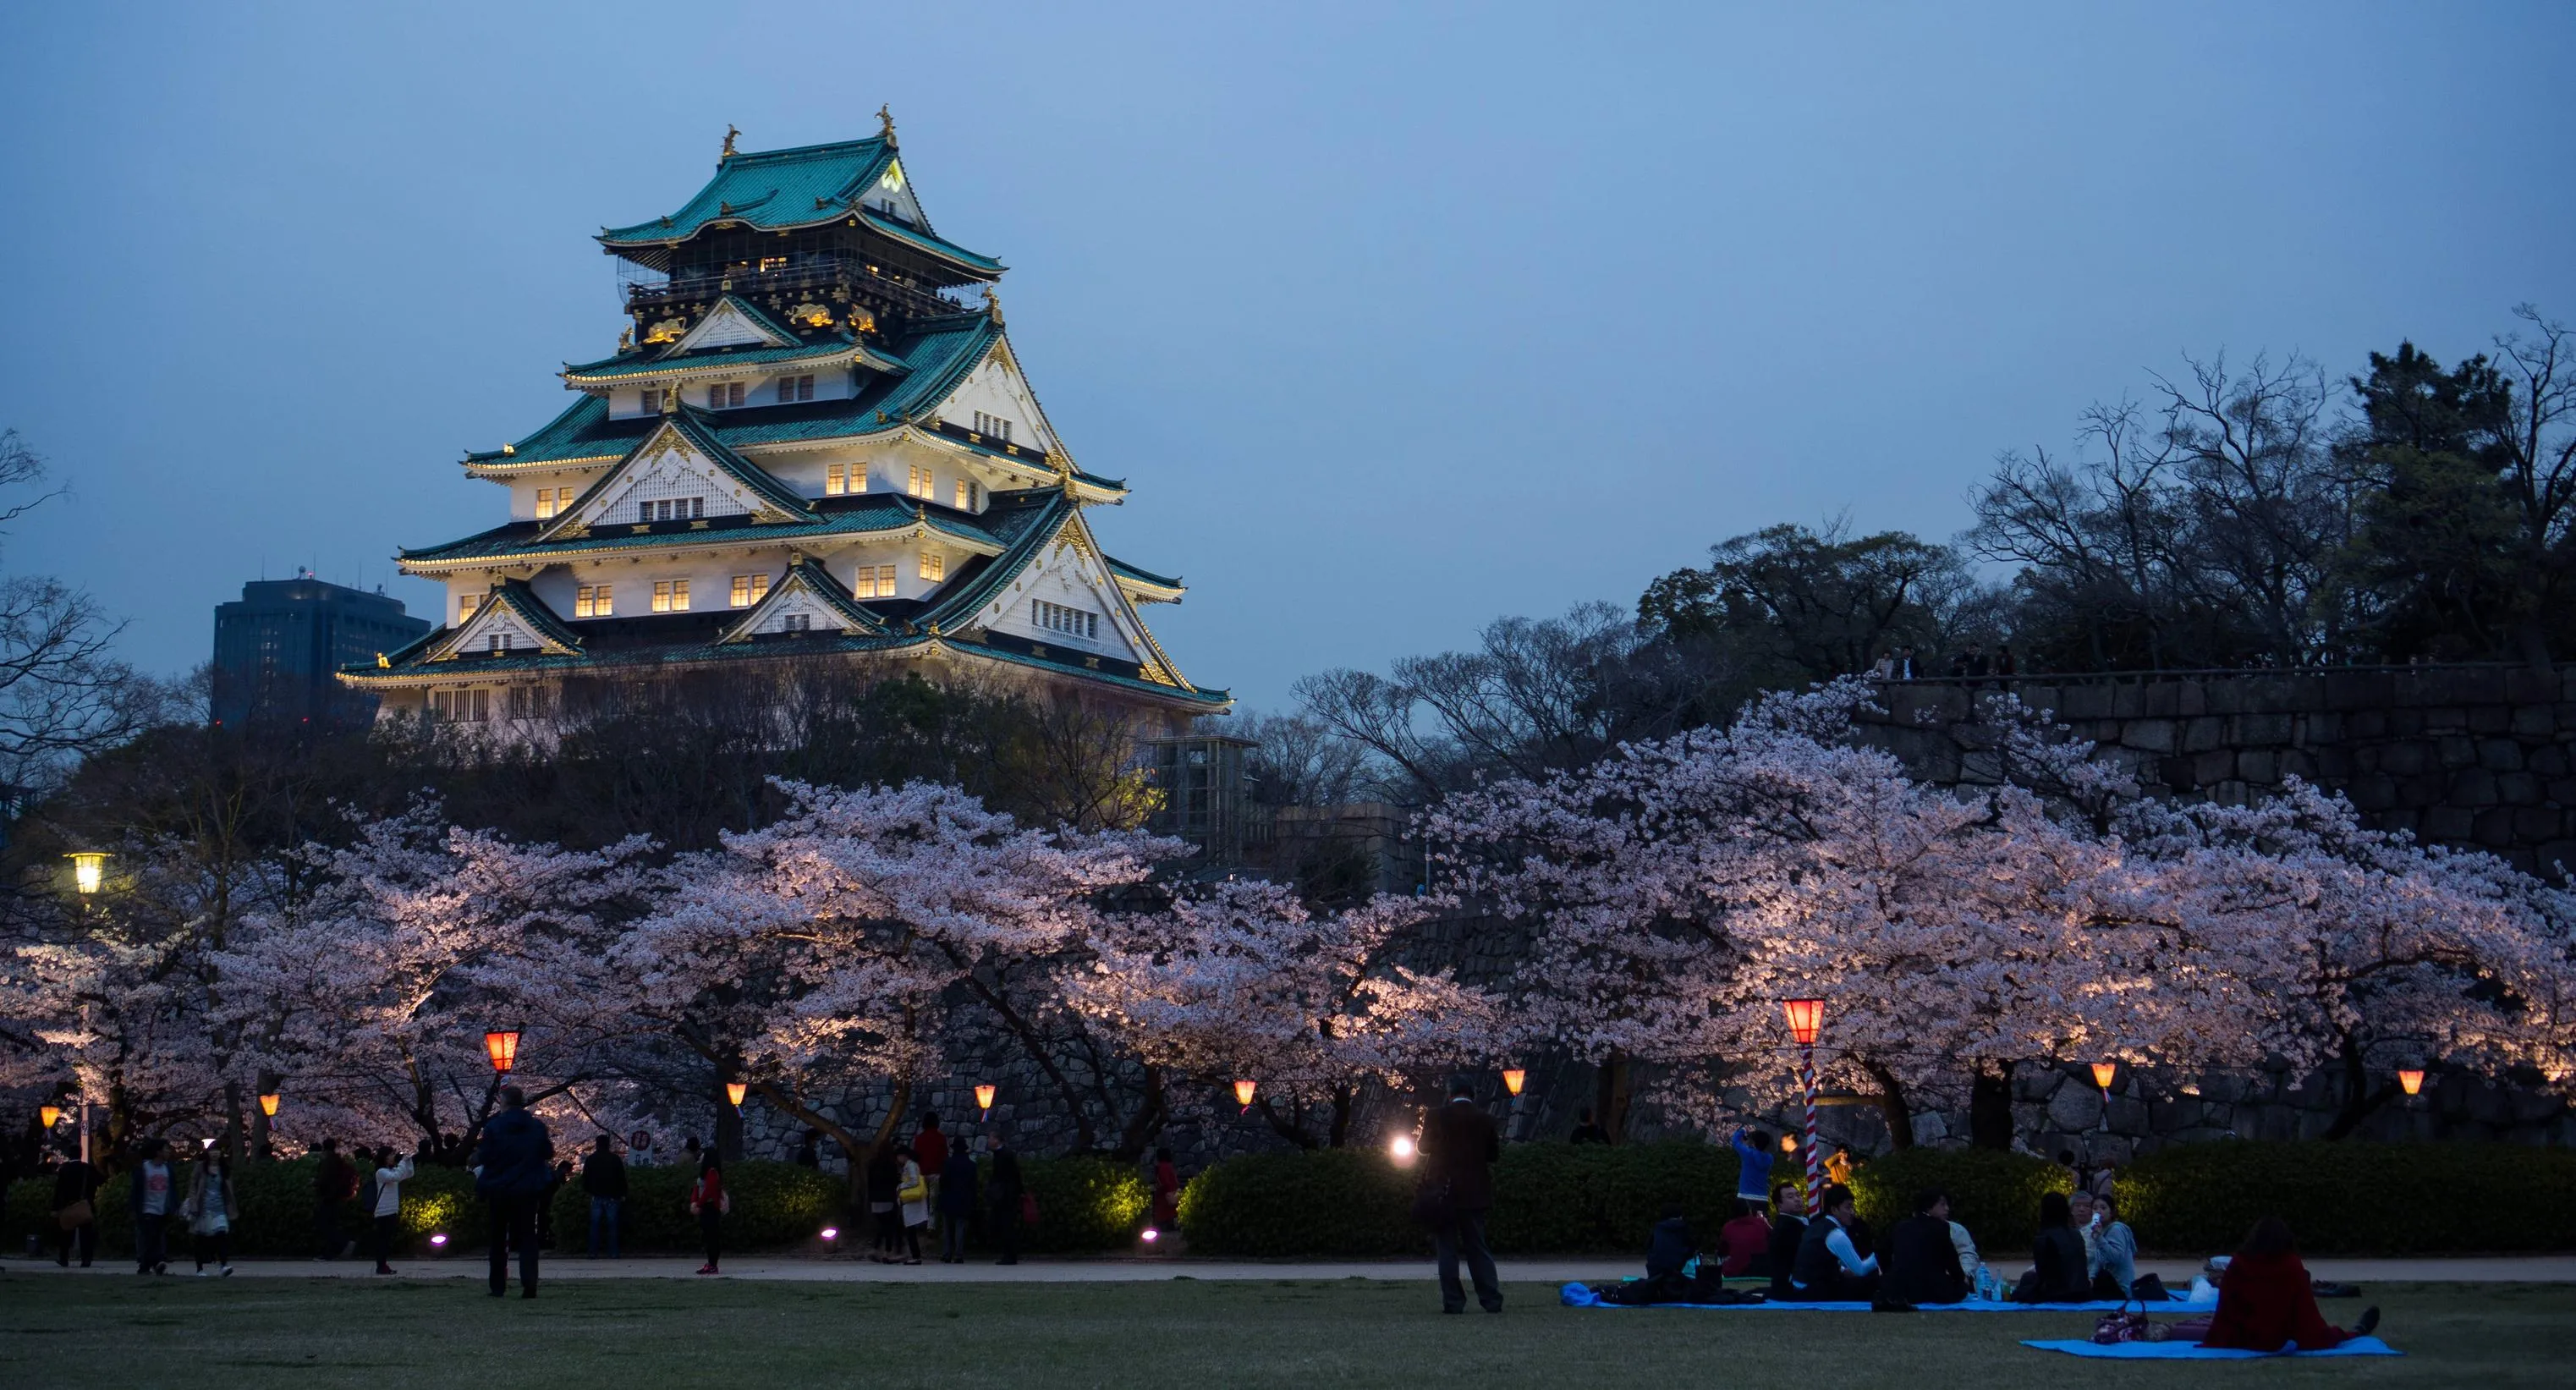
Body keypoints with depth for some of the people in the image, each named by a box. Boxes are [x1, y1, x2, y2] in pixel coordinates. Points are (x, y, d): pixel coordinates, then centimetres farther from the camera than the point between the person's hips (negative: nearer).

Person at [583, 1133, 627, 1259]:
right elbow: (622, 1179, 3)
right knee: (612, 1226, 1)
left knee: (595, 1226, 4)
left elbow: (585, 1179, 6)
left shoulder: (590, 1160, 3)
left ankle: (593, 1253, -1)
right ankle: (613, 1253, -4)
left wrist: (587, 1191, 20)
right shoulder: (616, 1159, 1)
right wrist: (622, 1195, 10)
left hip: (596, 1197, 0)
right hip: (612, 1197, 0)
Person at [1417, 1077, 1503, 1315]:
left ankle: (1453, 1301, -2)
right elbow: (1493, 1154, 6)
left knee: (1446, 1248, 2)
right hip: (1474, 1194, 3)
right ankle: (1492, 1300, 6)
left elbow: (1423, 1148, 2)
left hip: (1443, 1191, -3)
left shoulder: (1437, 1117, -7)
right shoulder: (1485, 1120, -1)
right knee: (1477, 1247, 10)